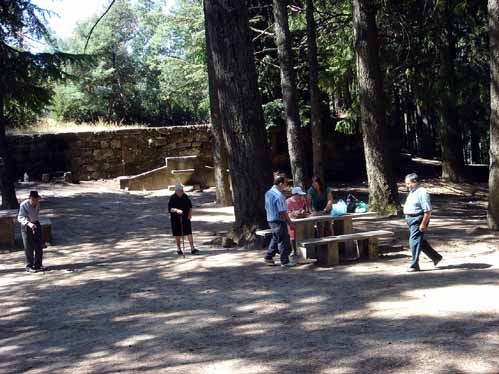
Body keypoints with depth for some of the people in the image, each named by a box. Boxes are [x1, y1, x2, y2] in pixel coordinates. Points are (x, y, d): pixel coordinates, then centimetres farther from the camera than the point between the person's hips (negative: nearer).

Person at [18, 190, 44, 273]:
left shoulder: (37, 204, -4)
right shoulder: (24, 205, -22)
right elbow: (20, 217, -29)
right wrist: (28, 223, -45)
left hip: (36, 224, 5)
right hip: (26, 226, -5)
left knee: (39, 246, 7)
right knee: (29, 247, -2)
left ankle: (38, 265, 20)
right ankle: (29, 266, 10)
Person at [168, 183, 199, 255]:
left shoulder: (185, 197, 1)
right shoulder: (172, 198, -11)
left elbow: (190, 206, 14)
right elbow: (170, 209, -19)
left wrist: (190, 213, 1)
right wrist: (176, 210, -36)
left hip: (186, 217, 2)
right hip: (176, 219, -2)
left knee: (189, 233, -5)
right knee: (178, 235, 9)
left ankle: (192, 249, -3)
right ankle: (179, 249, 24)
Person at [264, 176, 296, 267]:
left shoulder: (268, 193, 8)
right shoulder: (279, 195, -21)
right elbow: (282, 212, -22)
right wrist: (290, 223, -15)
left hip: (270, 220, 9)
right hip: (279, 221, -9)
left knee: (275, 239, 21)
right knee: (283, 241, -1)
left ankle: (268, 258, 25)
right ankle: (285, 261, 4)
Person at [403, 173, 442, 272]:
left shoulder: (422, 192, -17)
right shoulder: (412, 192, 14)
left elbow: (428, 211, -21)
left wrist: (423, 224, -23)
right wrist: (408, 219, 22)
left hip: (417, 220, -10)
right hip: (410, 219, 10)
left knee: (414, 242, -7)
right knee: (421, 242, 17)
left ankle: (414, 265, -1)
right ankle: (436, 257, 30)